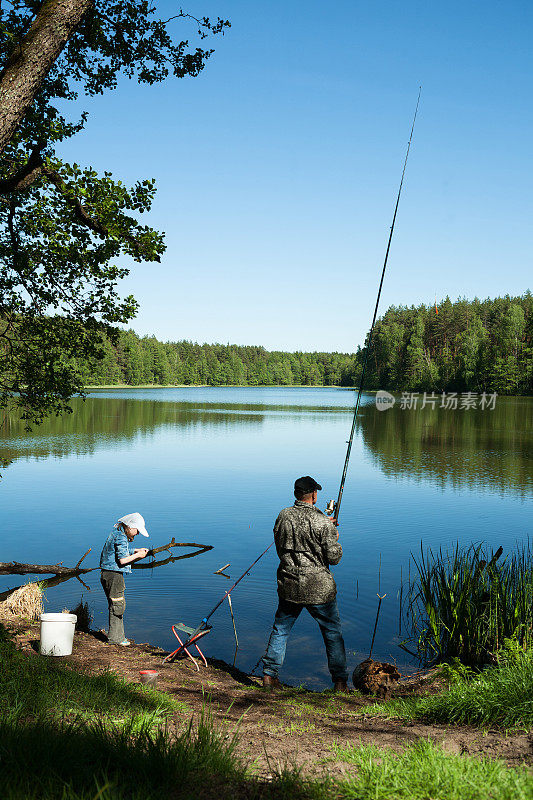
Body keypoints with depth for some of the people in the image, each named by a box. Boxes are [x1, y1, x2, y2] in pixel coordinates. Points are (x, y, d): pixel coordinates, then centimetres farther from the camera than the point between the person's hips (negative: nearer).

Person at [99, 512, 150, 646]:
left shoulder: (116, 533, 15)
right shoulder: (121, 538, -16)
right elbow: (122, 560, -21)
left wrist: (136, 551, 17)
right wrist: (137, 555, -10)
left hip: (106, 574, 10)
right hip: (114, 575, -10)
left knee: (115, 606, 15)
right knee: (118, 605, -3)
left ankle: (118, 636, 21)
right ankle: (114, 638, 3)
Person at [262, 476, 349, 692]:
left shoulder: (283, 516, -1)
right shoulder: (323, 522, -15)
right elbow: (334, 557, -13)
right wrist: (334, 540, 10)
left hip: (289, 585, 4)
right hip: (319, 588, -4)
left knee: (280, 630, 17)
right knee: (333, 633, 10)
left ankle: (269, 675, 20)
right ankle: (340, 682, 14)